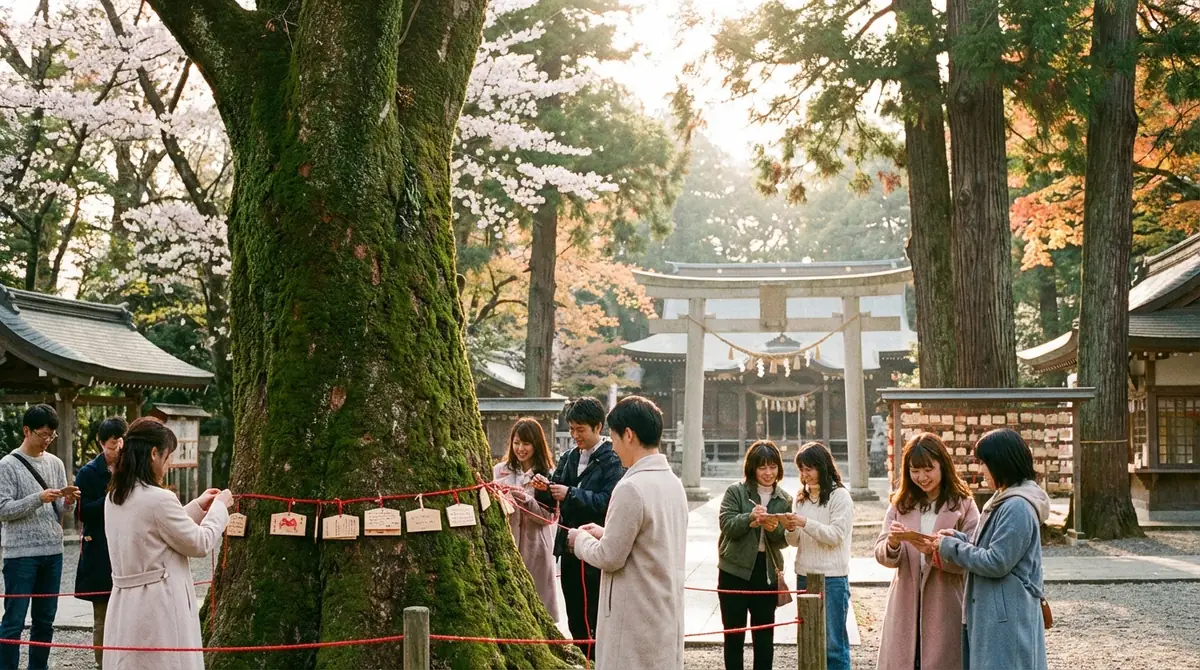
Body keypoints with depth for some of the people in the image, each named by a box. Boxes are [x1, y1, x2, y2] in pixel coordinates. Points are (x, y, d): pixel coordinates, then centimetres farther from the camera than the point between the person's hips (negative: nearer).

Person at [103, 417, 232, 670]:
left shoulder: (114, 497, 8)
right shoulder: (159, 499, -18)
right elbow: (200, 543, -8)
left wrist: (198, 507, 23)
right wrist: (219, 506, 6)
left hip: (126, 604, 8)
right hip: (159, 605, -8)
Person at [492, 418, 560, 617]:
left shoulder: (547, 474, 1)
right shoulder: (500, 470, 8)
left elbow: (549, 516, -2)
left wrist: (527, 500, -17)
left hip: (535, 546, -1)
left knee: (537, 597, 3)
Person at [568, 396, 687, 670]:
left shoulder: (631, 488, -19)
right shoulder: (673, 482, 8)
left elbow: (610, 557, -16)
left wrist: (581, 539, 3)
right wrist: (605, 534, 15)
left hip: (636, 618, -8)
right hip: (666, 613, 8)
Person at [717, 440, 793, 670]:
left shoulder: (784, 499, 6)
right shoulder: (736, 492, -4)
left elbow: (784, 540, 1)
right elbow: (727, 524, -14)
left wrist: (774, 528, -21)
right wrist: (751, 517, -30)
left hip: (767, 572, 3)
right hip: (735, 571, -3)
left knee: (765, 635, 11)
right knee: (734, 633, 5)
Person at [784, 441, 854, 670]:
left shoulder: (839, 496, -6)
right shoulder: (801, 497, 12)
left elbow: (836, 535, -13)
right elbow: (796, 542, 13)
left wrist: (806, 523, -22)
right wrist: (791, 529, -9)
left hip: (832, 577, -6)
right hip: (804, 575, 7)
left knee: (833, 641, -2)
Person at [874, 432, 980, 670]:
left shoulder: (963, 505, -3)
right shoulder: (900, 503, 8)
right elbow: (881, 555, 1)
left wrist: (936, 551, -25)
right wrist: (892, 545, -21)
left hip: (945, 610, -3)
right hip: (905, 608, 3)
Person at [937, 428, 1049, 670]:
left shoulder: (1017, 507, -18)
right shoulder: (1006, 501, 14)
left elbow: (996, 562, -20)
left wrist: (950, 547, -11)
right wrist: (959, 538, 7)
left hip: (1007, 618, -10)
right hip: (992, 613, 10)